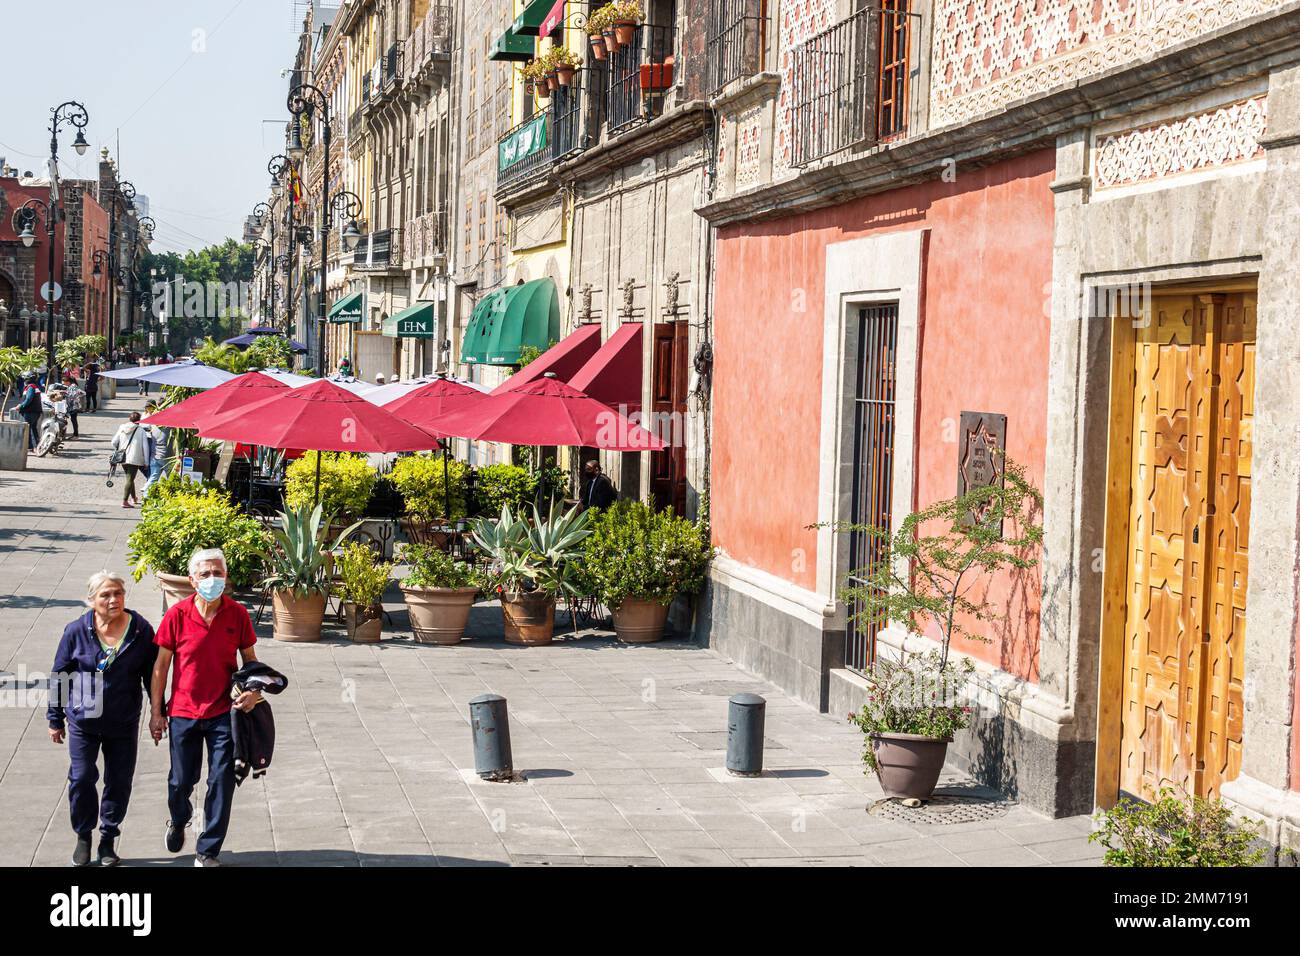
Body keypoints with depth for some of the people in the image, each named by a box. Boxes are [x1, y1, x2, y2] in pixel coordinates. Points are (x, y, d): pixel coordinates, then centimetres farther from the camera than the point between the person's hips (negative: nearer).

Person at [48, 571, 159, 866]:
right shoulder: (76, 631, -8)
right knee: (81, 779, 1)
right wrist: (55, 718, 5)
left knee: (119, 782, 7)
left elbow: (152, 675, 3)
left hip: (124, 723, 1)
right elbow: (59, 676, 2)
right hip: (83, 722, -1)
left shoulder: (141, 630, -7)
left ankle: (108, 840, 23)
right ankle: (83, 837, 21)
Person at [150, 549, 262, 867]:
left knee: (221, 784, 1)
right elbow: (161, 665, -1)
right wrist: (156, 712, -1)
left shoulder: (237, 614, -5)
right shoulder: (177, 614, -9)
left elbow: (249, 658, 7)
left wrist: (254, 690, -11)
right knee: (181, 781, 12)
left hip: (224, 712, 0)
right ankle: (178, 821, 46)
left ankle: (207, 851, 15)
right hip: (184, 712, 0)